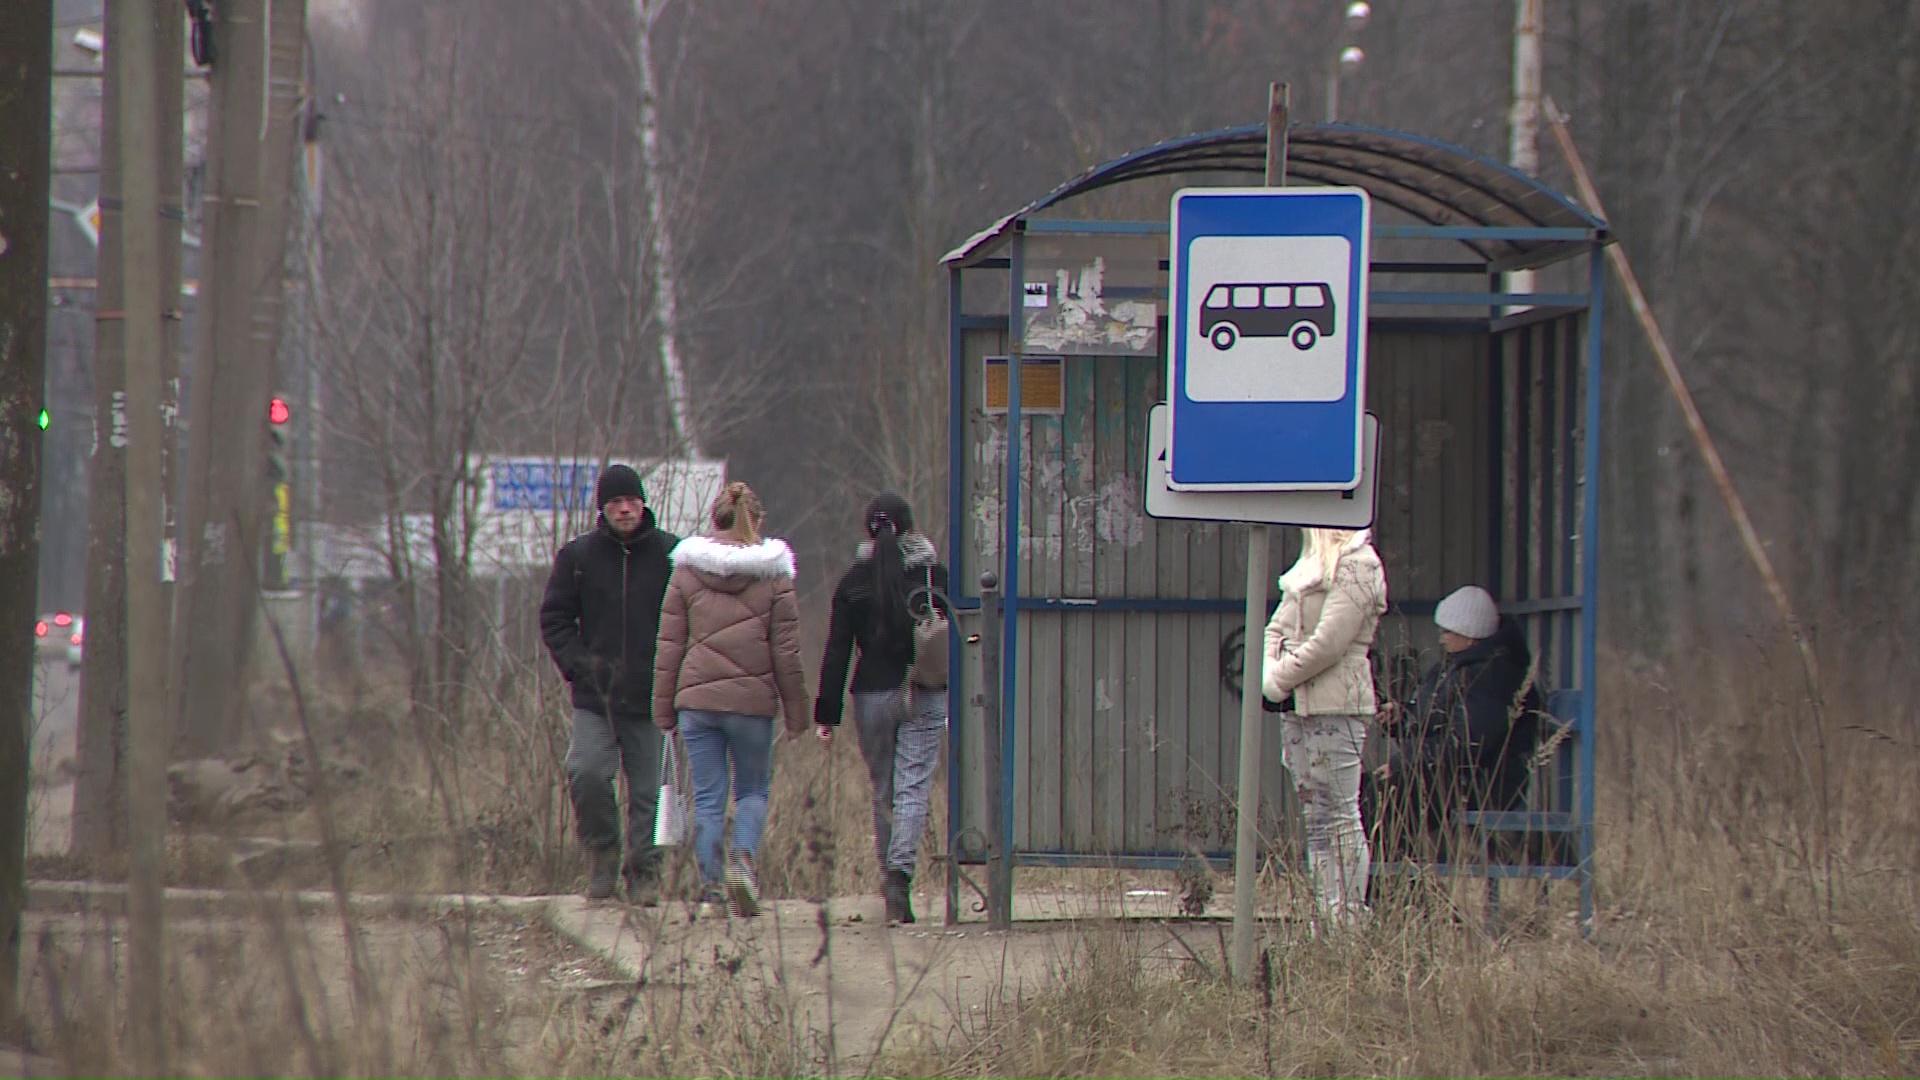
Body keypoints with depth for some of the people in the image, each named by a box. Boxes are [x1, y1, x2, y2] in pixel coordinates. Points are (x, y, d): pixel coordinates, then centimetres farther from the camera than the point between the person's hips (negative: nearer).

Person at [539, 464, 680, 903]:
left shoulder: (672, 554, 1)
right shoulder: (578, 555, 5)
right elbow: (554, 619, 10)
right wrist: (578, 665, -4)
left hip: (651, 696, 0)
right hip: (595, 695, 0)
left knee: (648, 789, 2)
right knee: (587, 773, -15)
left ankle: (644, 871, 14)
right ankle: (603, 856, 5)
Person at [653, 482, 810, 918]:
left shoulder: (686, 571, 2)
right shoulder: (772, 575, 0)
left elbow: (669, 646, 3)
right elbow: (786, 651, 1)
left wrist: (664, 707, 10)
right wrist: (796, 712, 8)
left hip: (697, 698, 1)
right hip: (753, 701, -1)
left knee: (707, 798, 8)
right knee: (753, 790, 14)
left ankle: (711, 884, 3)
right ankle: (743, 857, -12)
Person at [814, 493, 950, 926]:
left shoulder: (853, 581, 0)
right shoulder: (933, 575, -2)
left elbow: (837, 651, -1)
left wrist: (827, 713, 2)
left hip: (872, 695, 1)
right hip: (924, 695, -1)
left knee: (883, 793, 14)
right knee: (912, 789, -6)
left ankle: (891, 878, 19)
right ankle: (900, 876, -24)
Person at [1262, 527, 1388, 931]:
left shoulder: (1357, 567, -10)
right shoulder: (1312, 563, 17)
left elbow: (1328, 644, -17)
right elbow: (1277, 628, 18)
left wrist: (1279, 677, -9)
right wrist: (1269, 673, 0)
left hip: (1335, 706, -9)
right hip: (1297, 707, 9)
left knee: (1339, 818, -8)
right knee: (1316, 820, 10)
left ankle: (1349, 922, -7)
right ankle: (1324, 917, 13)